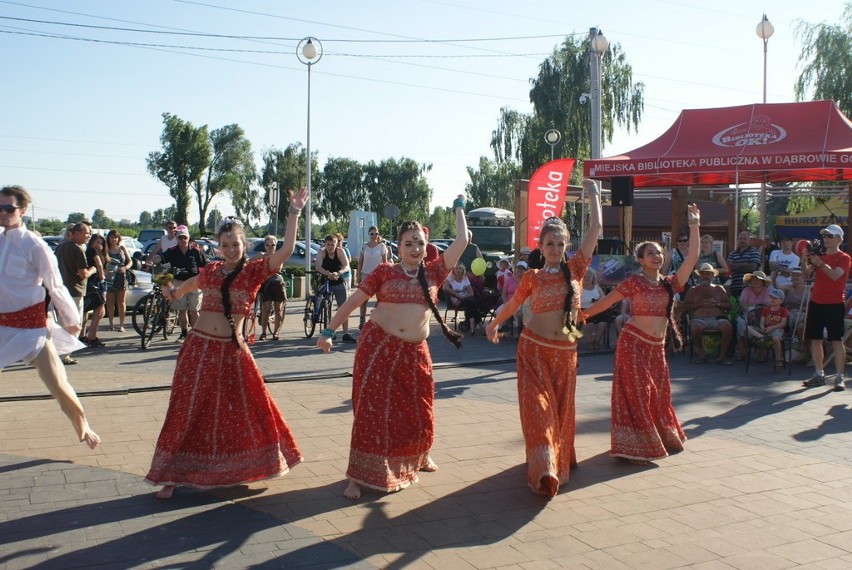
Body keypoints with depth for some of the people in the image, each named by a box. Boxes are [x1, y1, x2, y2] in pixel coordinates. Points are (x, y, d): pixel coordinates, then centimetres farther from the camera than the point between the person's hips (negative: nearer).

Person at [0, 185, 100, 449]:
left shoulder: (33, 245, -12)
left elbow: (55, 287, -6)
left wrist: (72, 320, -1)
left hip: (30, 322, -5)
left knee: (57, 383, -2)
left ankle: (82, 427, 17)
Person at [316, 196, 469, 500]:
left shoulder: (433, 271, 5)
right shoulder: (385, 271, 0)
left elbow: (461, 241, 6)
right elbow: (353, 301, 3)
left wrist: (459, 208, 18)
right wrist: (329, 331, -3)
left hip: (414, 351, 3)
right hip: (378, 345, -3)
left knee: (417, 409, 14)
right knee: (372, 408, -5)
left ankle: (419, 455, 43)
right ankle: (360, 475, 1)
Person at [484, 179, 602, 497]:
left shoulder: (576, 269, 3)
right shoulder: (532, 277, 0)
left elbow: (595, 228, 3)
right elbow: (512, 304, 15)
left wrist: (593, 194, 10)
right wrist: (493, 325, 25)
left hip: (565, 351, 2)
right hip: (534, 348, -2)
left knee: (561, 408, 12)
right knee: (537, 407, -9)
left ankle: (560, 459, 28)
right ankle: (545, 470, -12)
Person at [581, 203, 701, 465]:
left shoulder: (670, 283, 7)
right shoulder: (634, 282, -6)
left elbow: (692, 257, 1)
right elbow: (605, 302, -4)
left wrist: (694, 225, -3)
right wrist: (580, 315, -7)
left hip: (657, 347, 5)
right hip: (634, 343, -5)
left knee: (658, 394, 14)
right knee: (636, 394, -4)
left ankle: (661, 439, 31)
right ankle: (634, 447, 2)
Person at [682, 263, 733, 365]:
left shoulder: (719, 289, 24)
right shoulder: (693, 290, 19)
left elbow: (729, 306, 17)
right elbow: (685, 307, 9)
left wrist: (717, 303, -2)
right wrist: (700, 304, -4)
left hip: (717, 319, 1)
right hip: (699, 319, -1)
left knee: (728, 326, -33)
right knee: (695, 327, -37)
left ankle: (722, 356, -20)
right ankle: (701, 354, -15)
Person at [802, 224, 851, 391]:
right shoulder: (820, 256, 14)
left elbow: (835, 275, -20)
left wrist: (820, 263, -29)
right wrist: (807, 261, -14)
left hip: (834, 305, -6)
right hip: (816, 302, 6)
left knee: (836, 340, -7)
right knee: (815, 339, 8)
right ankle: (819, 375, 17)